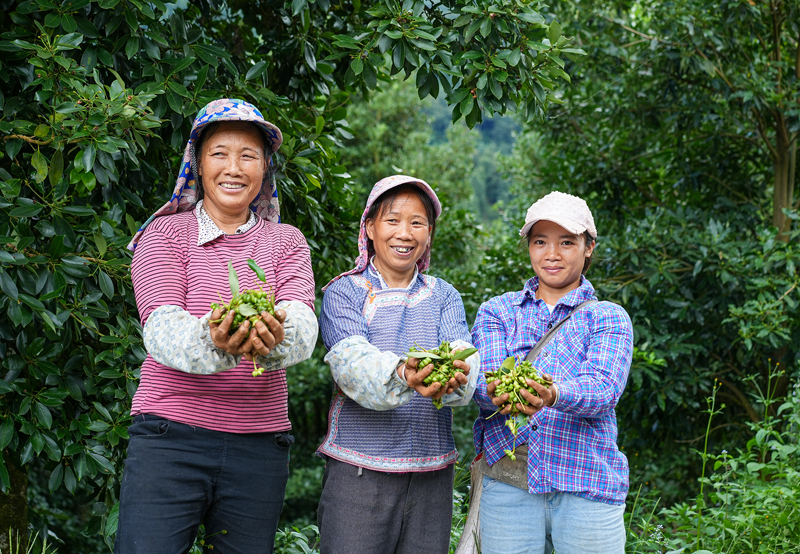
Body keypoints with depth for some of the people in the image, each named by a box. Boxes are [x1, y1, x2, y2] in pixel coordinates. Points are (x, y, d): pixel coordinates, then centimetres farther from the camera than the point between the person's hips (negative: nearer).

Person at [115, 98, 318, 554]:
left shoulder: (287, 242, 11)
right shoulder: (166, 233, 4)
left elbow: (302, 322, -8)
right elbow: (161, 327, -12)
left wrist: (275, 339, -33)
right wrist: (211, 342, -35)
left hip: (260, 445, 3)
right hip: (169, 434, -2)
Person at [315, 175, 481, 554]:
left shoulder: (443, 296, 12)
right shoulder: (343, 293, 2)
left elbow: (463, 353, -6)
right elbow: (351, 360, -16)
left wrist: (455, 377, -31)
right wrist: (402, 375, -37)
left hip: (431, 471, 3)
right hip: (358, 469, -3)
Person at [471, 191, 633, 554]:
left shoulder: (609, 318, 6)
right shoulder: (497, 311, 11)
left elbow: (603, 388, -12)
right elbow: (482, 380, -5)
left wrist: (554, 395, -34)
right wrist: (500, 394, -30)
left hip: (587, 485, -1)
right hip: (507, 481, 1)